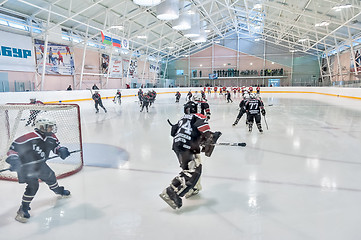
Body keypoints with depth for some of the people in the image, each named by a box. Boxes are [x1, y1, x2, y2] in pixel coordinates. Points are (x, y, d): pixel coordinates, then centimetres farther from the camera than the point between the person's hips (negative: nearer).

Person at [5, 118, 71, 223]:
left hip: (41, 165, 7)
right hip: (27, 167, -7)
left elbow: (56, 145, 10)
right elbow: (13, 148, -22)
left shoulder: (51, 138, -7)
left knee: (50, 176, 20)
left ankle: (58, 190, 49)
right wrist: (13, 159, -34)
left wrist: (61, 150, -11)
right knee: (33, 186, -15)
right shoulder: (27, 139, -29)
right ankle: (23, 209, 3)